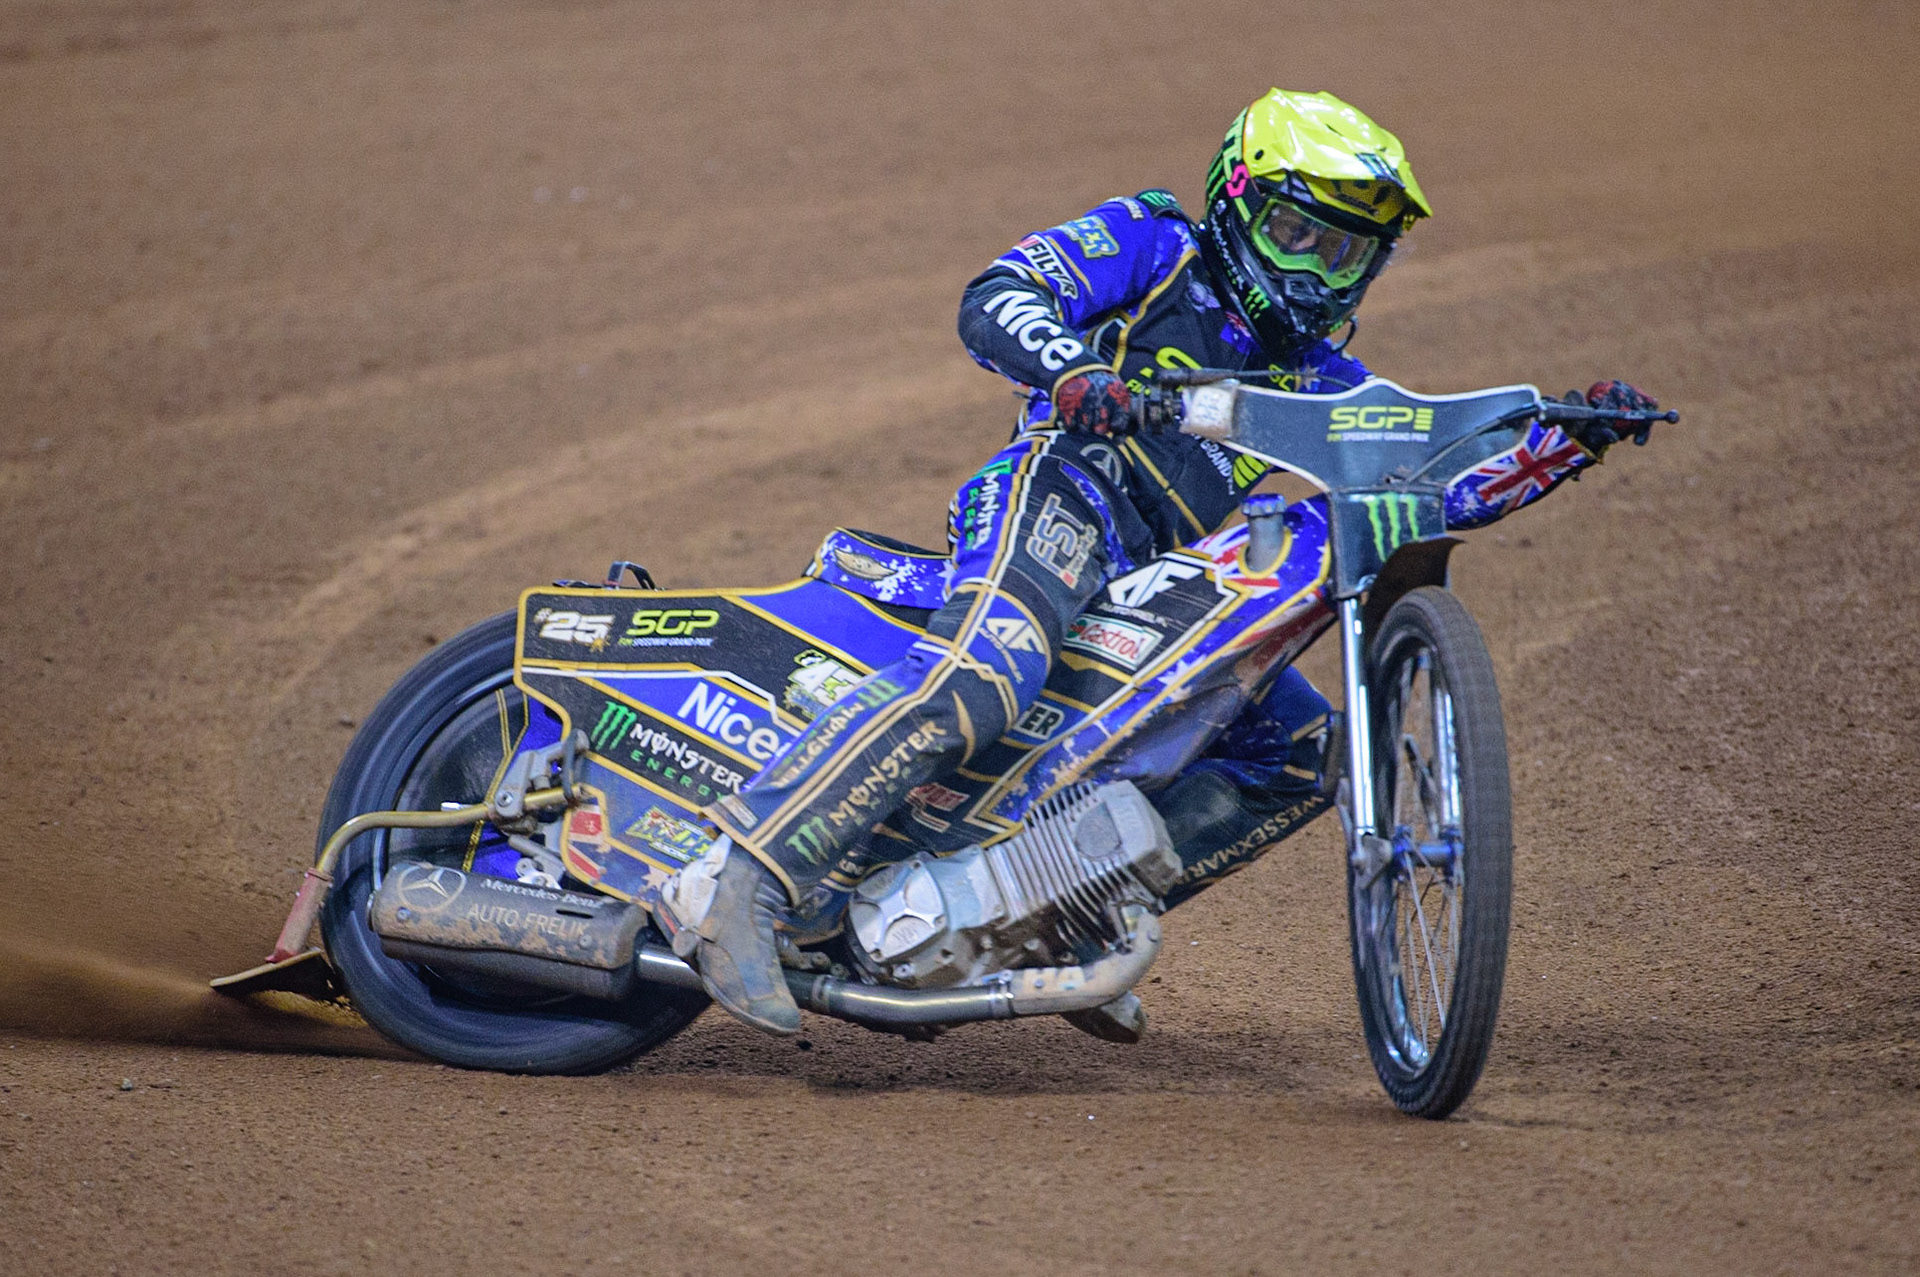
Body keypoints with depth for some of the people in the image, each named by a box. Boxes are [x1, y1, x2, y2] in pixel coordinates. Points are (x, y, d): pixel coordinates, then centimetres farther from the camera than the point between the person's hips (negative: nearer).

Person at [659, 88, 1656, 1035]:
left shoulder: (1313, 378, 28)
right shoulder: (1152, 246, 11)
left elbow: (1436, 483, 22)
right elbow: (994, 300, -4)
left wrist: (1567, 441, 8)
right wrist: (1074, 373, -25)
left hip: (1150, 593, 8)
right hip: (1060, 494, -8)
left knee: (1307, 746, 2)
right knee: (977, 678, -35)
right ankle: (737, 884, -43)